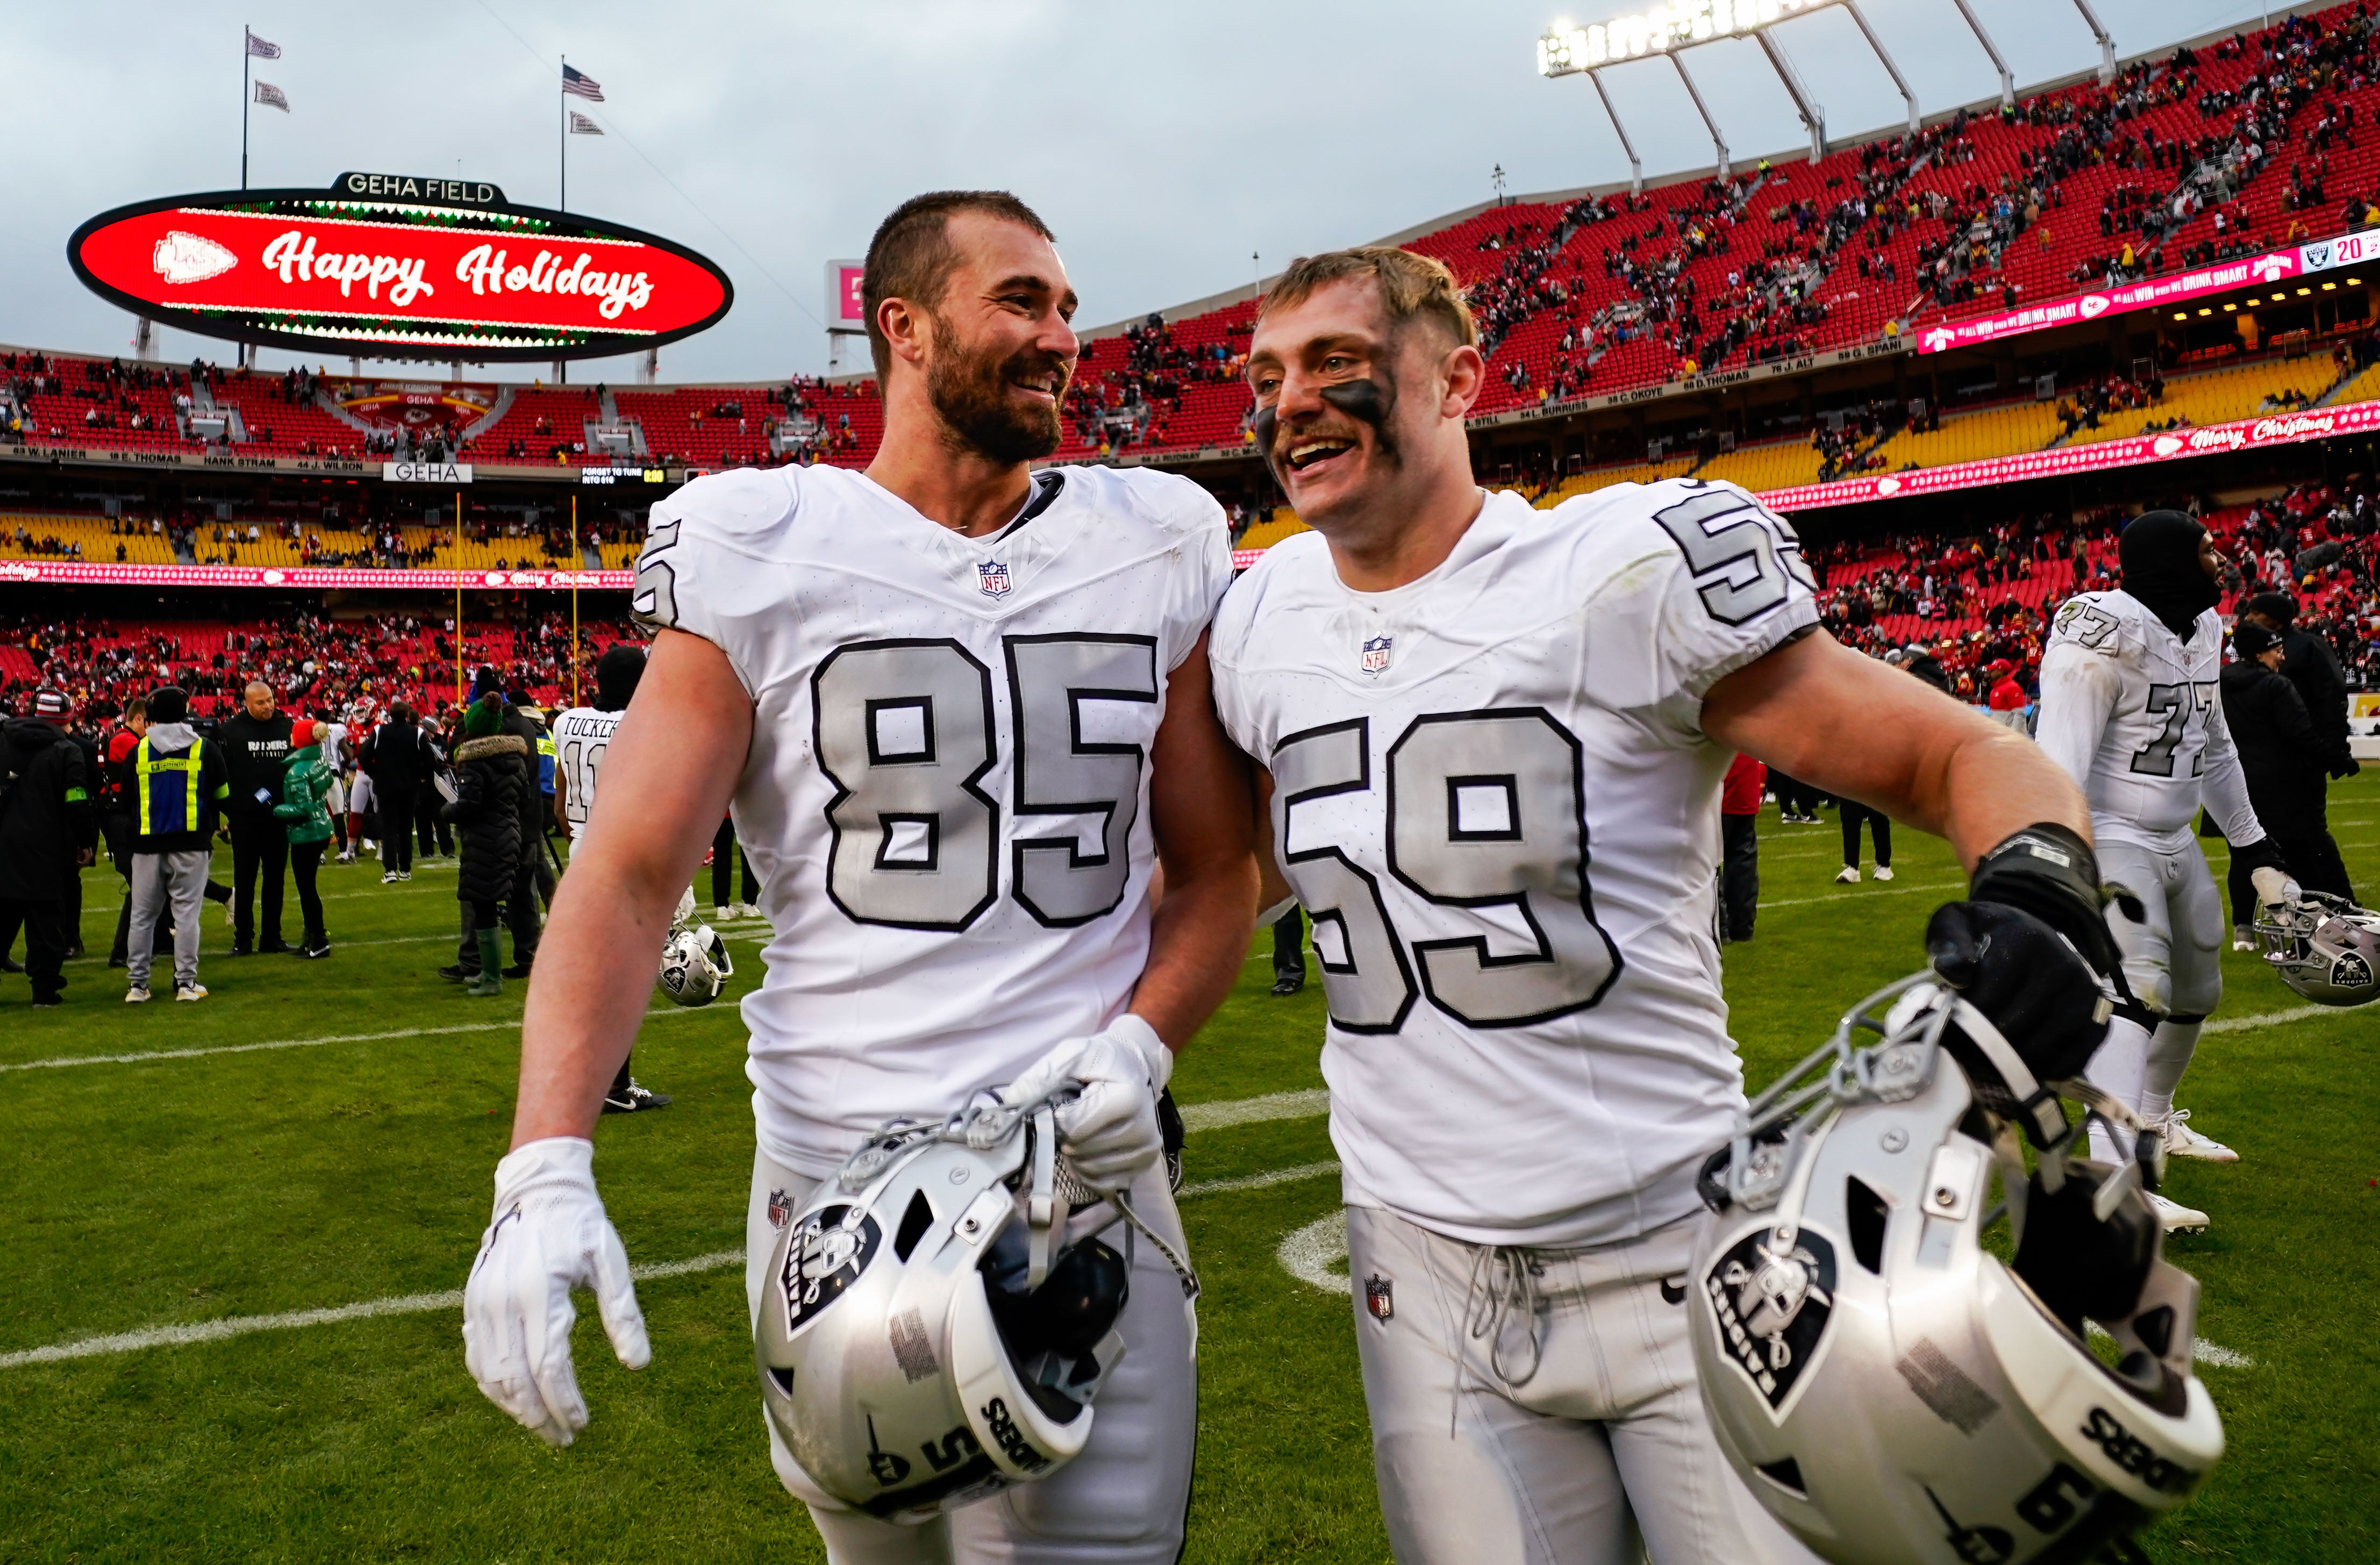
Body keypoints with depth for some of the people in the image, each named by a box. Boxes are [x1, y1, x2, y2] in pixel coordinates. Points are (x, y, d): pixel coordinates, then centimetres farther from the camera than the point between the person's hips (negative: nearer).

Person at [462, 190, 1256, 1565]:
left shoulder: (1162, 547, 3)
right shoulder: (755, 550, -3)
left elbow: (1215, 873, 8)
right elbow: (629, 880, -6)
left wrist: (1141, 1043, -10)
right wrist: (546, 1169, -18)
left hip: (1086, 1173, 1)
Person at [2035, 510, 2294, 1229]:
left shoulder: (2200, 630, 10)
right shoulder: (2106, 636, -21)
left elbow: (2214, 745, 22)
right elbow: (2059, 763, -28)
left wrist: (2254, 846, 25)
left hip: (2174, 839, 10)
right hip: (2110, 839, -10)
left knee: (2196, 989, 21)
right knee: (2137, 987, -24)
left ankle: (2154, 1119, 44)